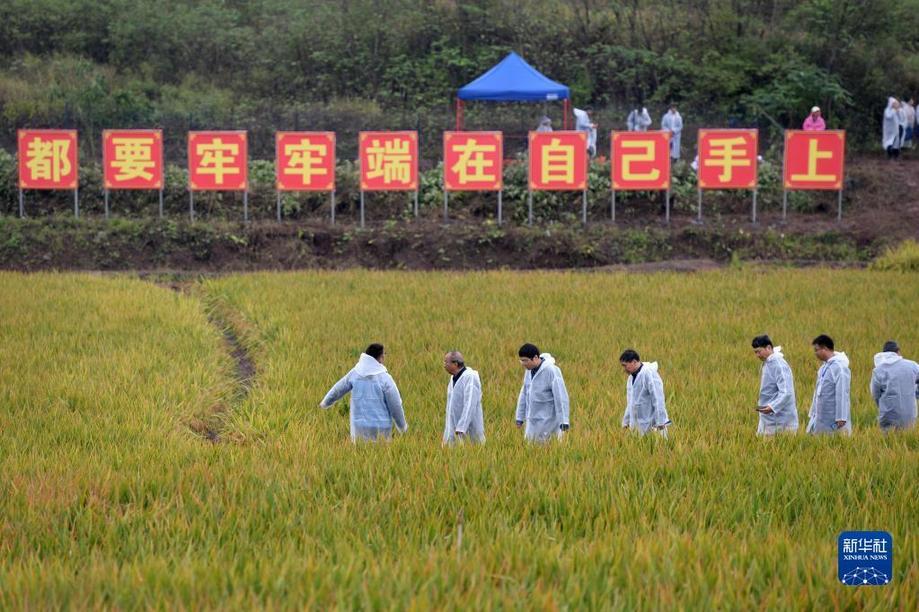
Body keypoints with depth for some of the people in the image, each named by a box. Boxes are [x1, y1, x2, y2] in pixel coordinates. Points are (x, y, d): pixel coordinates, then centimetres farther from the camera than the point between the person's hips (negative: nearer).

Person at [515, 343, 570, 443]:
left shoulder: (551, 371, -17)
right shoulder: (529, 370, 5)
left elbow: (561, 396, -18)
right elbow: (524, 394, 14)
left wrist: (564, 422, -21)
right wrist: (520, 418, 14)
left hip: (547, 420, -7)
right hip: (532, 420, 7)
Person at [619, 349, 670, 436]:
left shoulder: (649, 374, -14)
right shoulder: (631, 377, 14)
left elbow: (658, 400, -18)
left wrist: (660, 423, -21)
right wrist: (626, 422, 21)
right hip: (638, 427, 8)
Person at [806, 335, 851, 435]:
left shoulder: (839, 367, -15)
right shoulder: (824, 367, 13)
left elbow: (842, 395, -19)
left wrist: (841, 418, -22)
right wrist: (813, 413, 18)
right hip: (820, 418, 9)